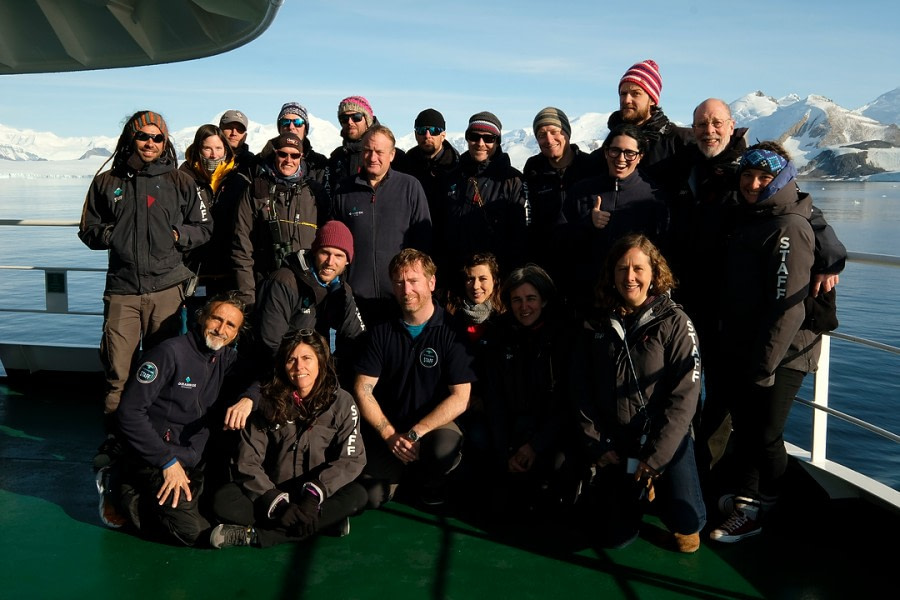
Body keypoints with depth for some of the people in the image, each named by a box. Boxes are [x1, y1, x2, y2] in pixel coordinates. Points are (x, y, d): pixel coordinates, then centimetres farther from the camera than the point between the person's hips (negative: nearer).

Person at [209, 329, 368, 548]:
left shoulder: (341, 402, -4)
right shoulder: (267, 401, -2)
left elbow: (352, 458, -11)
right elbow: (248, 462, -7)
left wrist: (314, 493, -26)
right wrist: (276, 503, -21)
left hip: (315, 497, -1)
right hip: (273, 492, 1)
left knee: (357, 495, -31)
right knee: (223, 500, -25)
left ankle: (255, 535, -29)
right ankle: (325, 521, -25)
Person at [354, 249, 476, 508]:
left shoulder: (452, 332, -10)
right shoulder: (382, 331, 1)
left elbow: (460, 398, -14)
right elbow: (363, 390, -2)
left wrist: (414, 434, -22)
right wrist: (390, 435, -15)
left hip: (434, 424, -2)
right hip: (387, 426, 3)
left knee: (444, 450, -35)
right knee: (372, 497, -14)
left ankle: (430, 481, 3)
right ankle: (400, 472, 22)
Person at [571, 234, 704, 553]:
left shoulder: (674, 323, -8)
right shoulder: (596, 325, 2)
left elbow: (684, 395, -14)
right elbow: (581, 391, 2)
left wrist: (655, 457, -18)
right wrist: (595, 445, -5)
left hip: (665, 441, -2)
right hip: (615, 446, 3)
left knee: (687, 520, -22)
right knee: (615, 537, 2)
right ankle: (638, 493, 34)